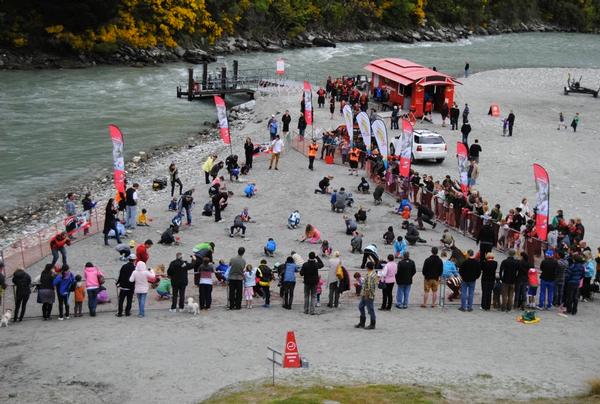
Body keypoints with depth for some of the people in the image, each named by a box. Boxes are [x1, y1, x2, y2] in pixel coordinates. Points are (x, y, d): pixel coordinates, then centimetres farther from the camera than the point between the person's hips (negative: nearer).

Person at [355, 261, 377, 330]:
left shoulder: (369, 275, -23)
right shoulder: (374, 273, 9)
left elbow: (368, 286, -26)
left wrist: (366, 295, -19)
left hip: (368, 295, -11)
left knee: (370, 309, 0)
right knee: (361, 306, 18)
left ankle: (372, 325, 9)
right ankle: (362, 323, 24)